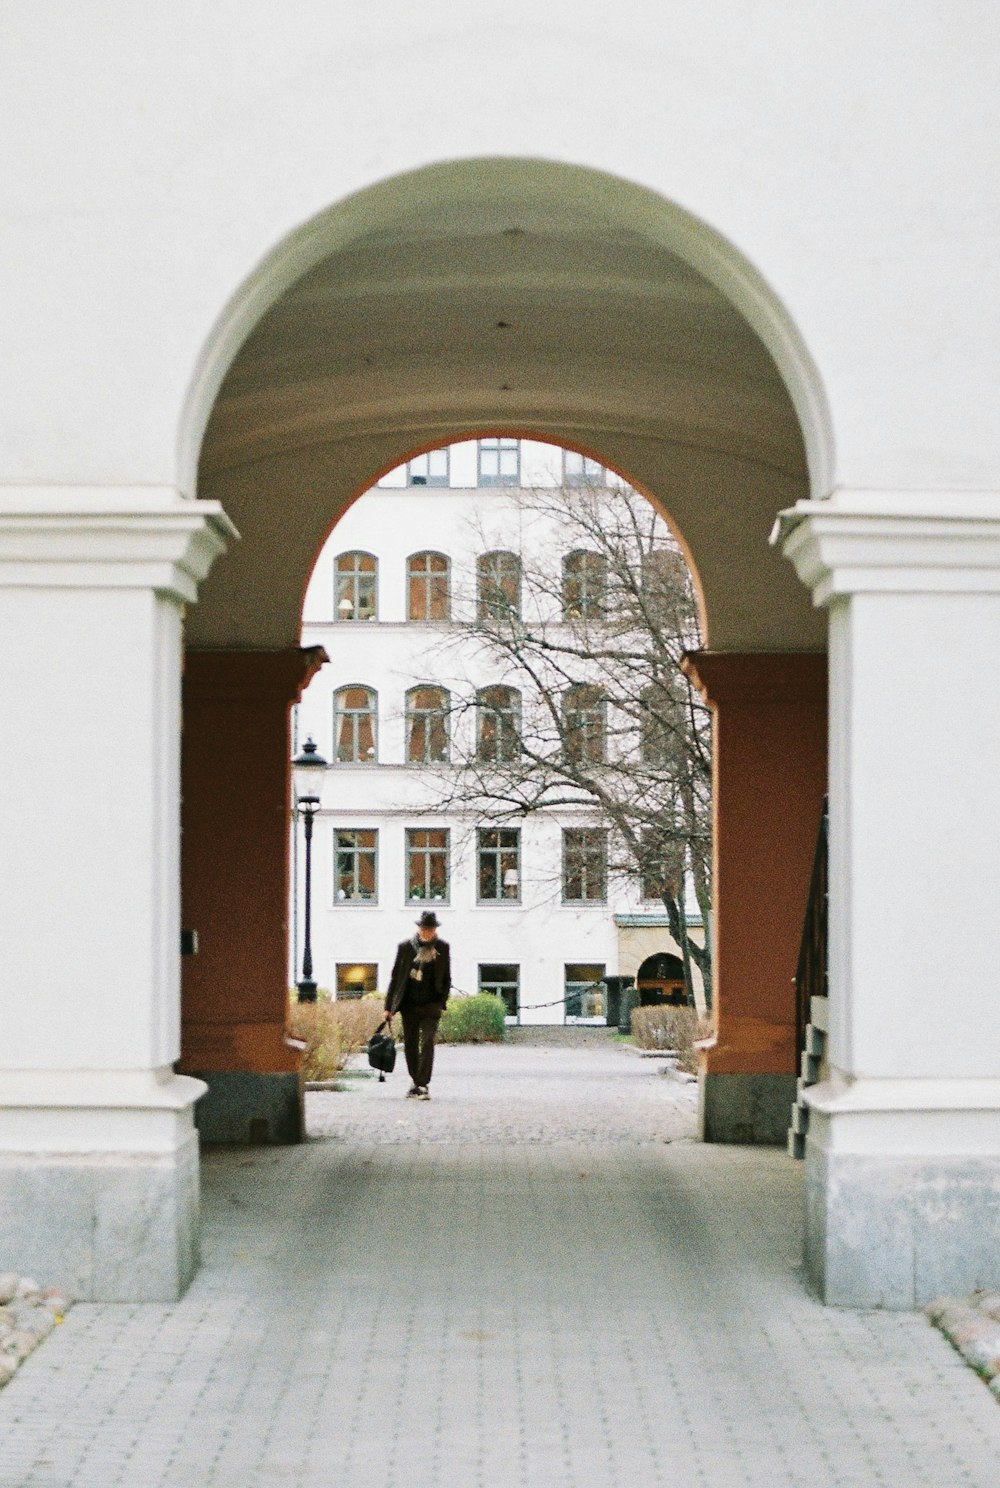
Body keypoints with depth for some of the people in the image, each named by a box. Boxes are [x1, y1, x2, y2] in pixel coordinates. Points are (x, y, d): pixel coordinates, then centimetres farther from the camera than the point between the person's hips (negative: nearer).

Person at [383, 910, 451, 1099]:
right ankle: (416, 1082, 22)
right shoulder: (405, 947, 1)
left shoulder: (442, 947, 3)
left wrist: (442, 1002, 3)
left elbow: (446, 977, 10)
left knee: (427, 1043, -13)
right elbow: (395, 977, 5)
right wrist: (389, 1007, 3)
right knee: (410, 1045, 7)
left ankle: (423, 1086, -15)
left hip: (431, 1005, -2)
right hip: (409, 1005, 2)